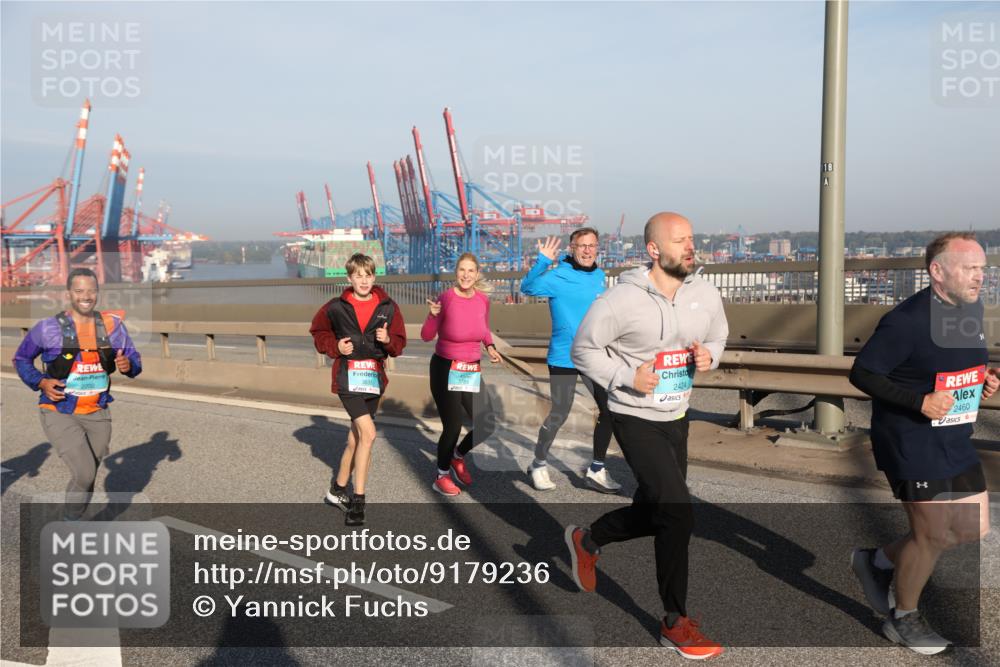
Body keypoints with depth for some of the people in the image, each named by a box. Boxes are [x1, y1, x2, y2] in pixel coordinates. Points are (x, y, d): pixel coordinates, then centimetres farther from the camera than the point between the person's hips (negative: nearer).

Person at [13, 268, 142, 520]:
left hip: (97, 415, 4)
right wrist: (41, 383, -13)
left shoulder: (113, 325, -2)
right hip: (59, 414, -4)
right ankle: (70, 519, 9)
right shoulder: (48, 328, -9)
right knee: (85, 474, -18)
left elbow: (134, 360, 5)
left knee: (86, 479, 15)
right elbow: (20, 359, 5)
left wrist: (128, 365, -20)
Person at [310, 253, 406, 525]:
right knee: (368, 433, -17)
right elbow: (318, 332, 12)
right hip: (348, 377, -3)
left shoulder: (388, 307, 1)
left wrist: (388, 339, -16)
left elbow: (399, 344, 6)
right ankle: (358, 500, -7)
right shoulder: (336, 307, -3)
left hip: (374, 378, 3)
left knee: (355, 438, 14)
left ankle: (338, 490, 33)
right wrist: (335, 347, -6)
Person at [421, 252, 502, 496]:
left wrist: (490, 347, -1)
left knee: (488, 424, 4)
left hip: (472, 372, 5)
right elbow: (427, 336, -12)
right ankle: (441, 478, 23)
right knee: (453, 426, -1)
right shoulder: (446, 297, -16)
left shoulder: (483, 299, -2)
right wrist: (433, 315, -29)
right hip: (445, 370, -5)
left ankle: (458, 456, 33)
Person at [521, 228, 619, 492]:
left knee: (609, 410, 6)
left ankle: (597, 470, 19)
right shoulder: (558, 276, -14)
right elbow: (528, 287, -30)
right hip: (564, 359, -6)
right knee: (558, 415, 3)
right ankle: (539, 464, 25)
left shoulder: (600, 276, 7)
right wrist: (543, 261, -44)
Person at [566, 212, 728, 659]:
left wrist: (709, 355, -8)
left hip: (676, 418, 7)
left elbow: (718, 336, 14)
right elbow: (584, 350, -8)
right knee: (677, 510, -14)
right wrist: (627, 376, -21)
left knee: (652, 514, 16)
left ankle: (586, 540, 46)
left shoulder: (705, 294, -3)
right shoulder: (622, 300, -18)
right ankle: (675, 623, 4)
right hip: (635, 419, -7)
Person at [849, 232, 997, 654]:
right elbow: (861, 373, -19)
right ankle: (903, 618, 25)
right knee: (932, 534, 0)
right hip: (911, 442, -8)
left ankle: (880, 560, 29)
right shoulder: (907, 320, -20)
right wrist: (920, 401, -26)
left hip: (955, 441, 9)